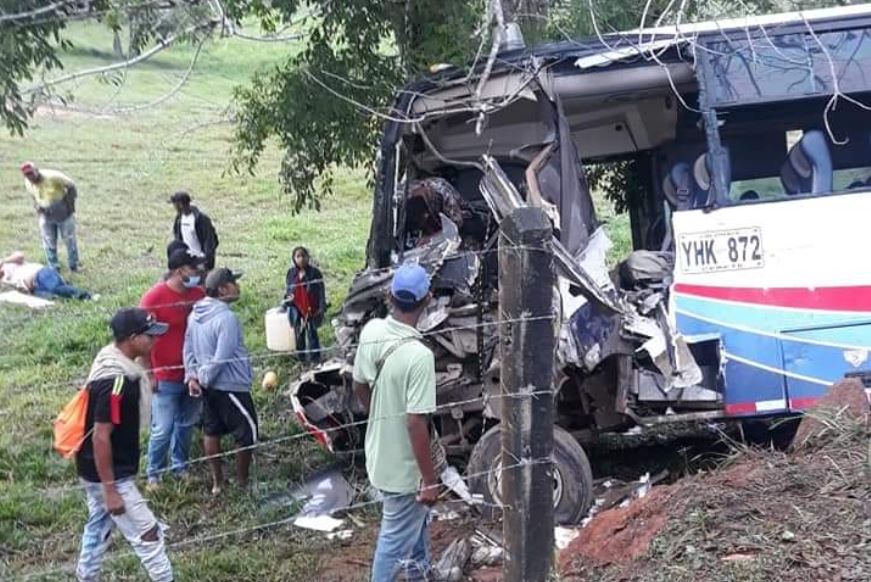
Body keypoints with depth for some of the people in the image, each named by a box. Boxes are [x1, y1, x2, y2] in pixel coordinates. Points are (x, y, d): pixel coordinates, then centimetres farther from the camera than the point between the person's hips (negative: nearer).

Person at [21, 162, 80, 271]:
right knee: (49, 243, 5)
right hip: (46, 215, 4)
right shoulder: (28, 183, -8)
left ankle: (73, 265, 25)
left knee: (69, 239, 9)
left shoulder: (53, 177, -25)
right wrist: (37, 207, -1)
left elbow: (71, 186, -15)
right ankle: (54, 268, 19)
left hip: (63, 212, -4)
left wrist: (70, 204, -12)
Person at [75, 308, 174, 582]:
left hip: (97, 471, 10)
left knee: (99, 528, 23)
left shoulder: (117, 365, 1)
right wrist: (110, 489, -23)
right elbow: (100, 437, -27)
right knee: (148, 535, 0)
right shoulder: (115, 382, -28)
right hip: (109, 475, -10)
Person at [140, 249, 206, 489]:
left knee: (187, 424, 16)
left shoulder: (199, 294, 0)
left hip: (193, 374, 5)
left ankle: (181, 466, 33)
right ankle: (153, 474, 15)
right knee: (163, 429, -2)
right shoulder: (155, 297, -15)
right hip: (165, 378, -5)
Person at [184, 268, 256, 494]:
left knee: (211, 431, 16)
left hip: (209, 385, 9)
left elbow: (188, 348, 7)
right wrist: (205, 378, -10)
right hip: (231, 386, -9)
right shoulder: (226, 318, -24)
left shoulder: (195, 314, 3)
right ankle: (242, 482, 13)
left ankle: (217, 481, 26)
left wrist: (192, 376, 4)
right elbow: (221, 358, -24)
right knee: (247, 433, 5)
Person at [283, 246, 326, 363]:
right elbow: (287, 290, 15)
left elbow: (321, 291, -4)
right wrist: (286, 303, 8)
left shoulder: (315, 272, -4)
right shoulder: (291, 273, 6)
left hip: (311, 309, -3)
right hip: (296, 309, 4)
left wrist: (322, 307, -10)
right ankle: (301, 359, 16)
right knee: (299, 334, 8)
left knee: (312, 333, -3)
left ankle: (314, 358, 2)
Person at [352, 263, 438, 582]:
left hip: (379, 451, 8)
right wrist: (430, 480, -19)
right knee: (396, 538, 10)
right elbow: (415, 424, -28)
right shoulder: (418, 355, -31)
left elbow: (359, 387, 7)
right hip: (403, 465, -8)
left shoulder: (371, 331, -8)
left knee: (417, 517, 31)